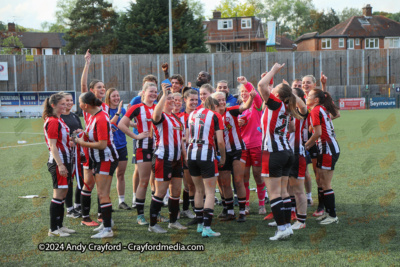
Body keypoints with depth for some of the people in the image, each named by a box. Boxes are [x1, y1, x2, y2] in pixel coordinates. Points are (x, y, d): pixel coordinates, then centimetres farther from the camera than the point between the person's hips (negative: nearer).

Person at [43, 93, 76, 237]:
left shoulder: (59, 120, 16)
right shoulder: (52, 122, -15)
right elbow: (53, 146, -20)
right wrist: (60, 165, -24)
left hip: (64, 160, 10)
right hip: (58, 162, -10)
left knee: (63, 193, 13)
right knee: (58, 195, -5)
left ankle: (59, 225, 21)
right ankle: (53, 229, 1)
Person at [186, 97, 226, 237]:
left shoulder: (191, 115, 12)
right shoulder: (214, 116, -2)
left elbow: (187, 138, 10)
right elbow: (220, 141, -7)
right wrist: (223, 157, 7)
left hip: (191, 155, 5)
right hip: (207, 155, -5)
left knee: (199, 191, 19)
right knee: (210, 192, 0)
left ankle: (199, 224, 25)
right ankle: (206, 228, -7)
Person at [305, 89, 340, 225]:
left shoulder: (315, 110, -13)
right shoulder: (324, 109, 13)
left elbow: (318, 133, -19)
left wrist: (306, 145, -6)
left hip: (327, 149, -9)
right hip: (332, 147, 9)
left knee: (326, 184, -4)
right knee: (323, 182, 14)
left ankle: (332, 215, 1)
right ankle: (328, 212, 21)